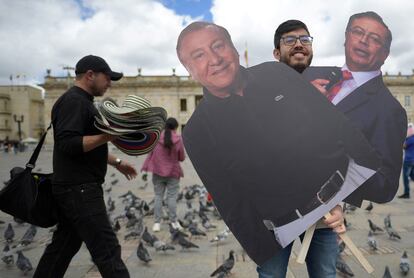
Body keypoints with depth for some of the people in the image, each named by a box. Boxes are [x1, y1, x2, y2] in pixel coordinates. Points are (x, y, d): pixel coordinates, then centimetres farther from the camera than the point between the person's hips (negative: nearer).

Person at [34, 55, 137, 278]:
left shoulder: (82, 102, 20)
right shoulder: (73, 101, -13)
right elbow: (69, 144, -25)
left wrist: (117, 163, 22)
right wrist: (110, 136, -27)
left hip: (75, 188, 10)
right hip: (79, 189, -10)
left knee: (63, 246, 17)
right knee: (107, 250, -8)